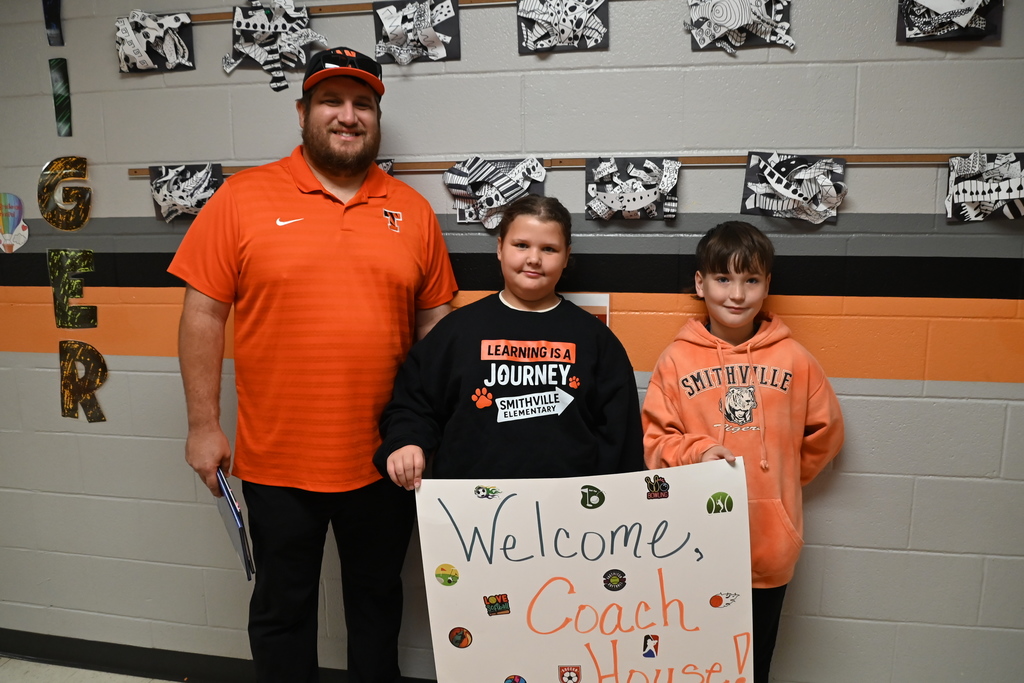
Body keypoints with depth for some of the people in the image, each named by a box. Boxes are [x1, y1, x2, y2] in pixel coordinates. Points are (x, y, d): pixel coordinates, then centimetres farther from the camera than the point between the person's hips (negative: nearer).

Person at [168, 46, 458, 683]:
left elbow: (434, 321, 7)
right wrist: (204, 425, -5)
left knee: (378, 599, 20)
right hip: (276, 460, -1)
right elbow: (203, 313, -3)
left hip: (383, 460, 2)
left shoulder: (412, 210, 3)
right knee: (283, 607, 17)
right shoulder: (242, 198, -4)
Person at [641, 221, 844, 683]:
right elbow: (654, 440, -1)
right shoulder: (677, 359, -5)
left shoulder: (794, 359, -2)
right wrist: (697, 453, -18)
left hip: (770, 547, 1)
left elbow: (824, 431, 11)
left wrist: (778, 477, 7)